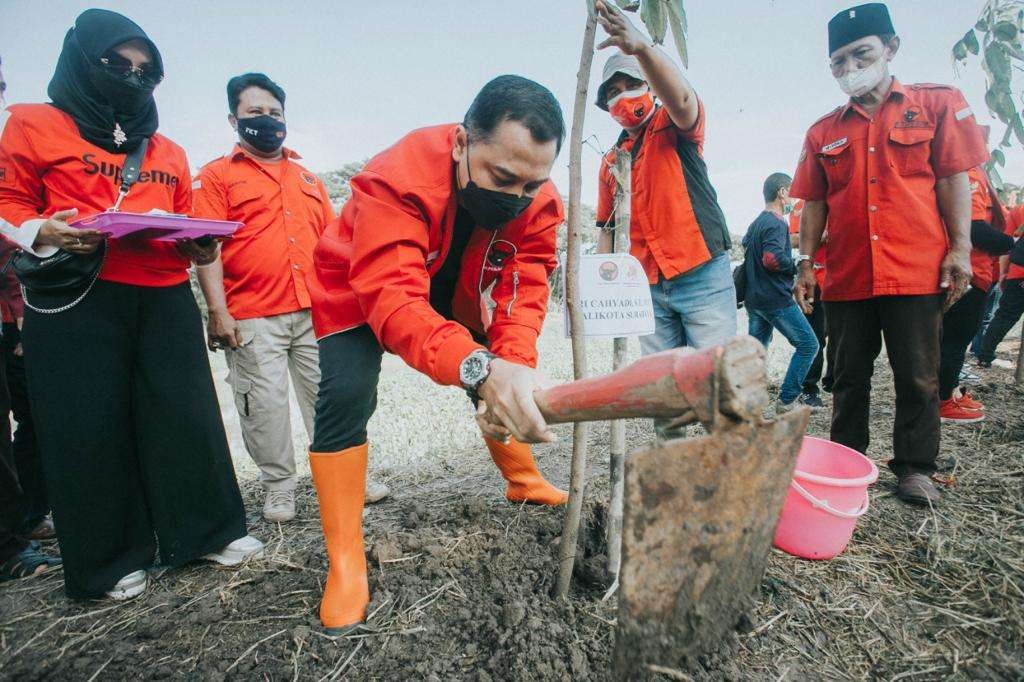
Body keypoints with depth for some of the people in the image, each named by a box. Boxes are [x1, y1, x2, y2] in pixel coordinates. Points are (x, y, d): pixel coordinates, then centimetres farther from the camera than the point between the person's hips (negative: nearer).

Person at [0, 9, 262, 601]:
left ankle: (207, 531, 18)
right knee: (90, 429, 2)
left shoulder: (169, 152, 19)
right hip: (77, 301, -3)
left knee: (187, 415, 4)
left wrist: (201, 247, -2)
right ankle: (108, 561, 16)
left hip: (166, 300, 4)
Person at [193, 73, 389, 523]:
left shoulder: (308, 179, 20)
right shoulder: (217, 176, 5)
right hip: (252, 318, -3)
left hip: (316, 312, 4)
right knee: (265, 404, 1)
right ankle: (278, 488, 16)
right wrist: (218, 311, -12)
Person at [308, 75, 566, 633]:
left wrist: (514, 364, -49)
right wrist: (481, 367, -66)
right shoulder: (397, 178, -40)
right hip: (359, 292, -4)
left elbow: (525, 290, -28)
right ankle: (345, 564, -9)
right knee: (345, 396, -23)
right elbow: (393, 299, -50)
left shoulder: (537, 200, -22)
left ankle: (523, 480, 33)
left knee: (506, 381, 5)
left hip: (456, 295, 5)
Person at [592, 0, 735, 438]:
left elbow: (680, 98, -22)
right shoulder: (611, 161, 16)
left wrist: (642, 47, -40)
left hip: (703, 276, -5)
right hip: (649, 286, 5)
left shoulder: (674, 127, 3)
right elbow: (608, 226, 19)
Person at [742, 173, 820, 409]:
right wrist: (798, 266, -14)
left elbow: (745, 246, 31)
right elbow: (772, 257, -27)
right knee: (808, 344, -1)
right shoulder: (777, 223, -14)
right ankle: (789, 398, 0)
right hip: (776, 299, -9)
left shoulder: (756, 223, 15)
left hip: (754, 299, 9)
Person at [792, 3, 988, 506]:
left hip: (917, 273, -2)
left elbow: (954, 178, 2)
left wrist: (959, 249, -5)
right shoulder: (823, 132, 12)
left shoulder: (937, 103, 7)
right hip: (845, 277, 2)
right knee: (850, 377, 9)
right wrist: (805, 262, 5)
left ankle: (915, 468, 19)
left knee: (918, 377, 4)